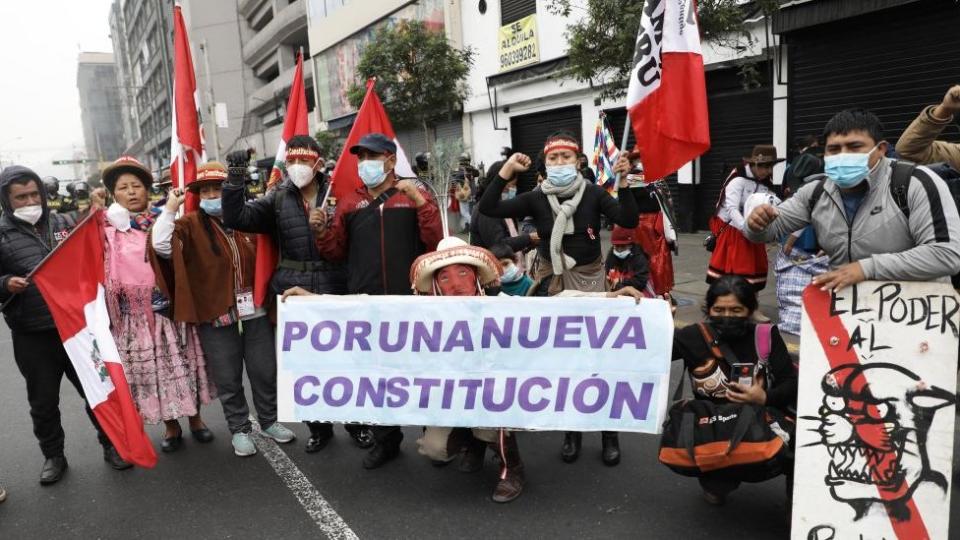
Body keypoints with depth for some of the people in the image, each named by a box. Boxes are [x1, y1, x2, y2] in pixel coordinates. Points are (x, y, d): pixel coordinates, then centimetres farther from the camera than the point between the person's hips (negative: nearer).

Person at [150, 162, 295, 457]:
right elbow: (161, 245, -18)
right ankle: (239, 429, 27)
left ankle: (269, 421, 33)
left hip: (255, 313, 2)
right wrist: (170, 209, -22)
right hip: (215, 317, -2)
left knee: (265, 371, 13)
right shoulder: (191, 225, -2)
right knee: (228, 379, 9)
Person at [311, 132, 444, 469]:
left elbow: (436, 242, -9)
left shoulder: (415, 195, 2)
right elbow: (336, 252, 13)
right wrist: (321, 232, -5)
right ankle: (385, 439, 29)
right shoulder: (350, 202, 11)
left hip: (410, 299, -3)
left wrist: (421, 202, -18)